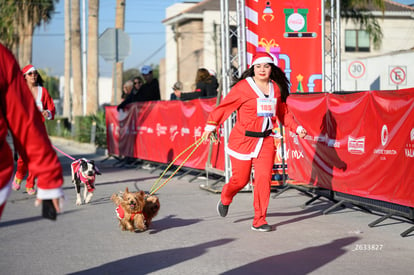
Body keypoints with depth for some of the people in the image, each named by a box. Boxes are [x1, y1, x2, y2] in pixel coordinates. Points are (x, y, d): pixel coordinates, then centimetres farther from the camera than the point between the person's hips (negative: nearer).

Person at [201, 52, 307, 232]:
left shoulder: (277, 88, 6)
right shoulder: (243, 87, -8)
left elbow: (283, 113, 17)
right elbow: (225, 106, -8)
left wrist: (296, 128, 7)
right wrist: (210, 126, -13)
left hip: (266, 141, 3)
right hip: (243, 140, -3)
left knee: (264, 178, -7)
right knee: (240, 179, 6)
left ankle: (259, 220, 3)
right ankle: (225, 200, 40)